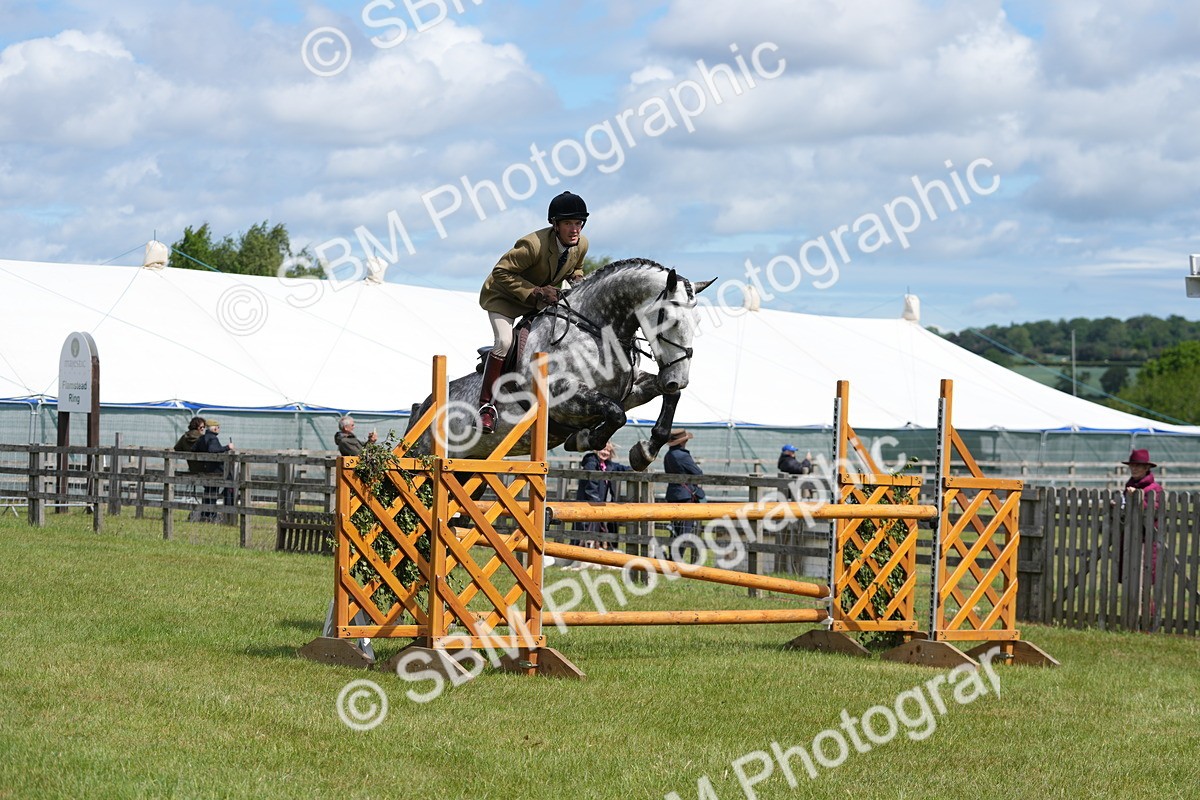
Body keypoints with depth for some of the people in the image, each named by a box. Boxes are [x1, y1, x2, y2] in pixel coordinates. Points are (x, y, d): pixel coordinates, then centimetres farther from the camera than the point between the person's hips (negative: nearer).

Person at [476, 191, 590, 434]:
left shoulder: (582, 245, -14)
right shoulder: (534, 245, -36)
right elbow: (501, 272, -30)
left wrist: (577, 280, -15)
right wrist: (535, 292, -36)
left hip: (541, 298, 7)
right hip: (504, 295, -7)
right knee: (504, 341, -25)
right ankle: (486, 405, -17)